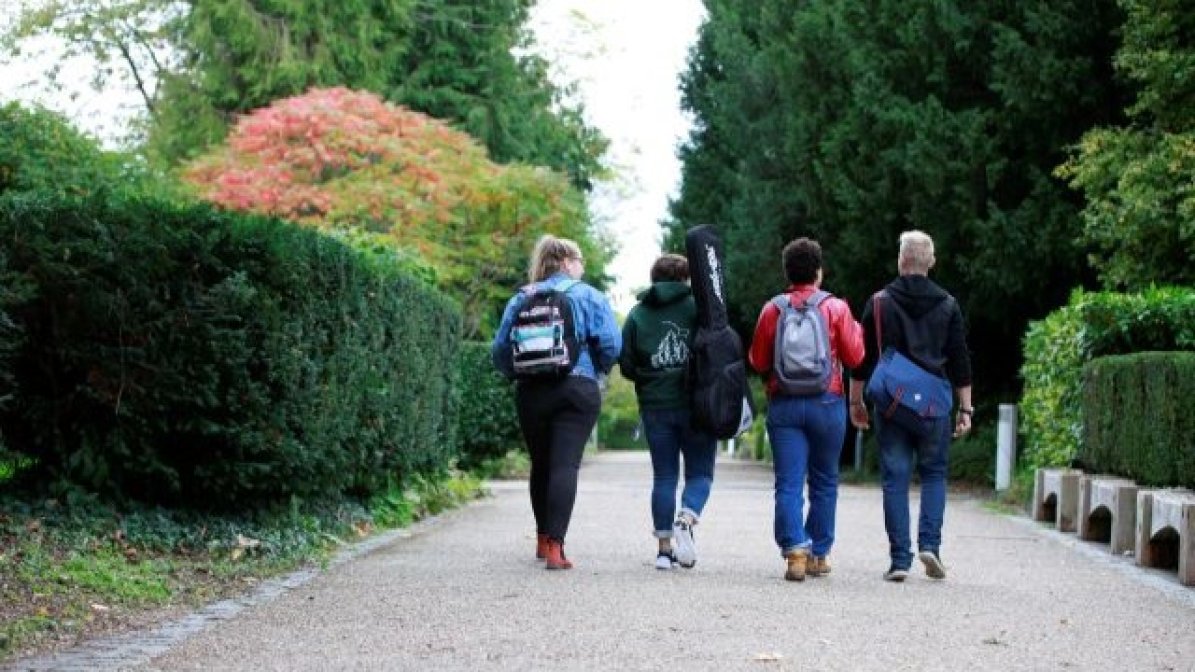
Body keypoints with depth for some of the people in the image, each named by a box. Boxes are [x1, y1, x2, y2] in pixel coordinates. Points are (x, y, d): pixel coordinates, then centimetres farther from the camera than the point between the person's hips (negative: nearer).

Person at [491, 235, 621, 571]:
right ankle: (555, 548, -20)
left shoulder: (521, 298, 11)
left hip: (531, 392, 3)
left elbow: (500, 348, 7)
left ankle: (543, 540, 28)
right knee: (565, 465, -8)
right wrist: (599, 369, 12)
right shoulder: (589, 296, 3)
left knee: (541, 464, 17)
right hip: (578, 390, -3)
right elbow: (611, 345, -7)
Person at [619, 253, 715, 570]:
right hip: (696, 405, -3)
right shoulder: (698, 307, -3)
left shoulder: (637, 314, 6)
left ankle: (664, 547, 7)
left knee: (664, 476, 9)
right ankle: (686, 520, -20)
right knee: (700, 472, 6)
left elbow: (626, 365, 4)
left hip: (655, 407, 3)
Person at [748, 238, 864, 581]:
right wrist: (856, 330, 17)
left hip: (783, 404, 0)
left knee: (788, 484, -1)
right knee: (824, 483, 12)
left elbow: (758, 362, 5)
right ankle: (819, 555, 16)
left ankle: (795, 551, -16)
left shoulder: (771, 310, 2)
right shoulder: (836, 308, -2)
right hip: (827, 403, 0)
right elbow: (854, 357, 0)